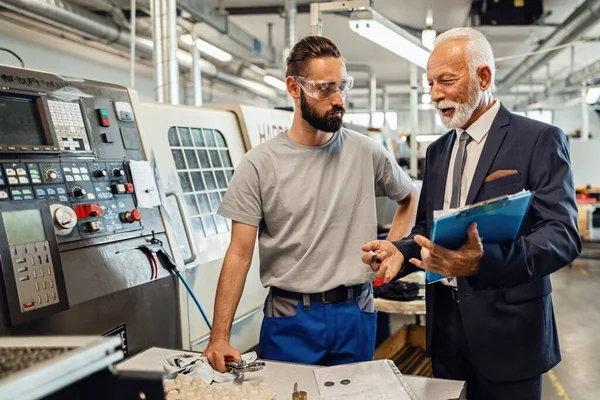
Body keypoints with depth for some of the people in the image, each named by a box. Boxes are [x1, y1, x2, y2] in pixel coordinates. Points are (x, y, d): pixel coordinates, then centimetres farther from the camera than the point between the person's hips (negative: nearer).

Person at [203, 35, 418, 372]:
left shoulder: (366, 152, -2)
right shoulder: (260, 164, -8)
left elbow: (411, 198, 17)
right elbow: (240, 253, -9)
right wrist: (220, 336, -15)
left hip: (356, 313, 2)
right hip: (289, 318, -2)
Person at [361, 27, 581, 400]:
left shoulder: (540, 140, -9)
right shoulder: (438, 150, 11)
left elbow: (564, 235, -18)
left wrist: (484, 261, -35)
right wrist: (400, 251, -8)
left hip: (507, 327, -5)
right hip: (446, 325, 6)